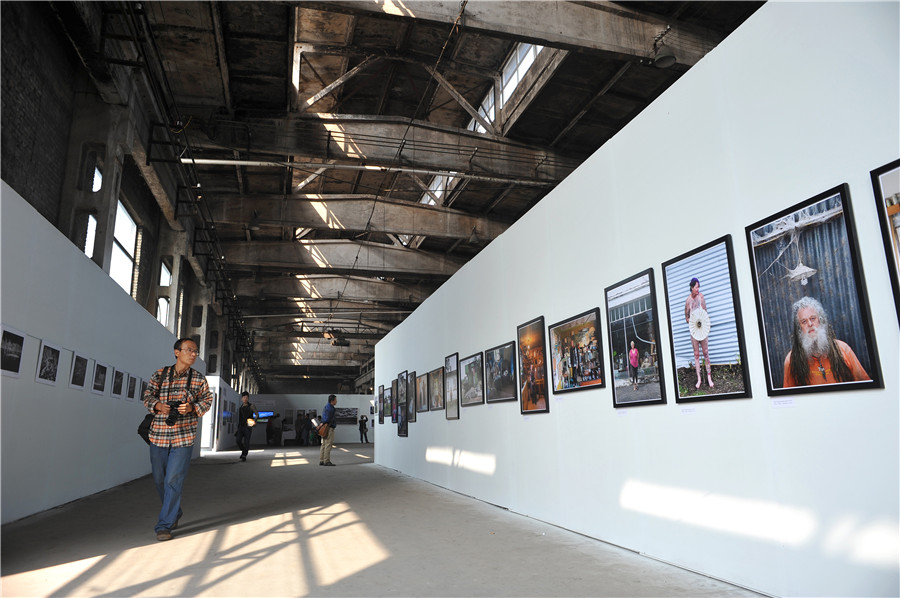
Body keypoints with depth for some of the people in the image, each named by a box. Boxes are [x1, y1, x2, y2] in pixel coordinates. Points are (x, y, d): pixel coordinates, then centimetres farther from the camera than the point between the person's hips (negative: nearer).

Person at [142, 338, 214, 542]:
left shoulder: (199, 379, 2)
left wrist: (192, 408, -14)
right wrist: (158, 405, -17)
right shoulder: (159, 374, 4)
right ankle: (174, 514, 35)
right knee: (159, 479, 13)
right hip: (159, 434, 3)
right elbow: (147, 396, 4)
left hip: (184, 436, -2)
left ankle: (165, 525, 3)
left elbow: (207, 400, 6)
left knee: (173, 480, -8)